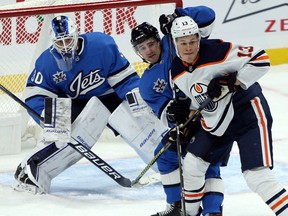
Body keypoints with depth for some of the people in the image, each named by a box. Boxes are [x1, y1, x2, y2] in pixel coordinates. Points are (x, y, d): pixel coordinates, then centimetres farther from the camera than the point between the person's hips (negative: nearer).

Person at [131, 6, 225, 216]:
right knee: (167, 154, 13)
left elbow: (206, 16, -16)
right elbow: (160, 109, -2)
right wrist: (170, 113, -25)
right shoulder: (147, 83, 8)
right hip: (186, 119, 8)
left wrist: (177, 18, -27)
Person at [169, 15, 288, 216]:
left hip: (249, 114, -8)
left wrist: (232, 83, -27)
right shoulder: (177, 73, -1)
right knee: (192, 165, 13)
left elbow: (260, 59, -23)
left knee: (256, 175, -20)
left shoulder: (217, 51, -24)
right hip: (216, 123, 8)